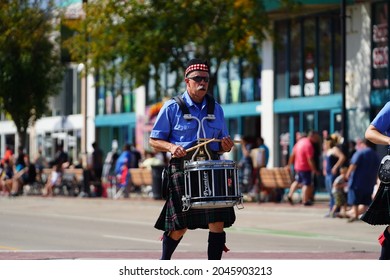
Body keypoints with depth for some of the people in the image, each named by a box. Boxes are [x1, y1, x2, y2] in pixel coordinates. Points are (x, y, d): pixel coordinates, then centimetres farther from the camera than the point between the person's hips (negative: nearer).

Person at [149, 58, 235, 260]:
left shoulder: (216, 109, 15)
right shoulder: (172, 108, 2)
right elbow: (154, 140, 3)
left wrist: (226, 146, -1)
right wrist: (171, 147, -17)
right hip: (182, 168, -3)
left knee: (218, 222, -9)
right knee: (180, 226, -1)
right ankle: (164, 262, 26)